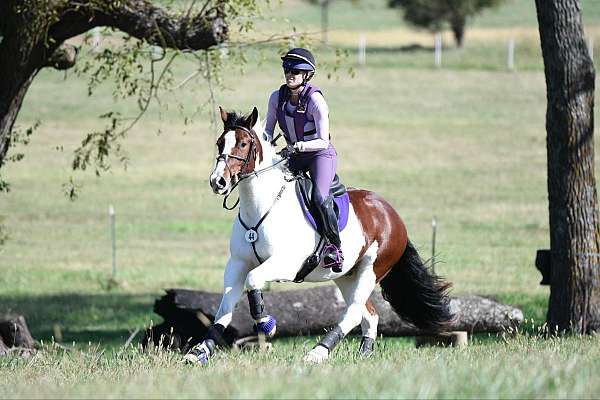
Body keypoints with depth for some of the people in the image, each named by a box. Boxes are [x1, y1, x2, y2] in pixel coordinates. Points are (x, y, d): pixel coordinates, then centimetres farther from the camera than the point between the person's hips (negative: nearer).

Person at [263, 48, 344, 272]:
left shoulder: (315, 100, -19)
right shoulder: (277, 97, -2)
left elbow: (323, 142, -20)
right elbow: (268, 129, 9)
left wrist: (299, 146, -36)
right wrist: (264, 142, -13)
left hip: (321, 154, -7)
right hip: (295, 156, 7)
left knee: (320, 198, -29)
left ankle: (335, 246, -15)